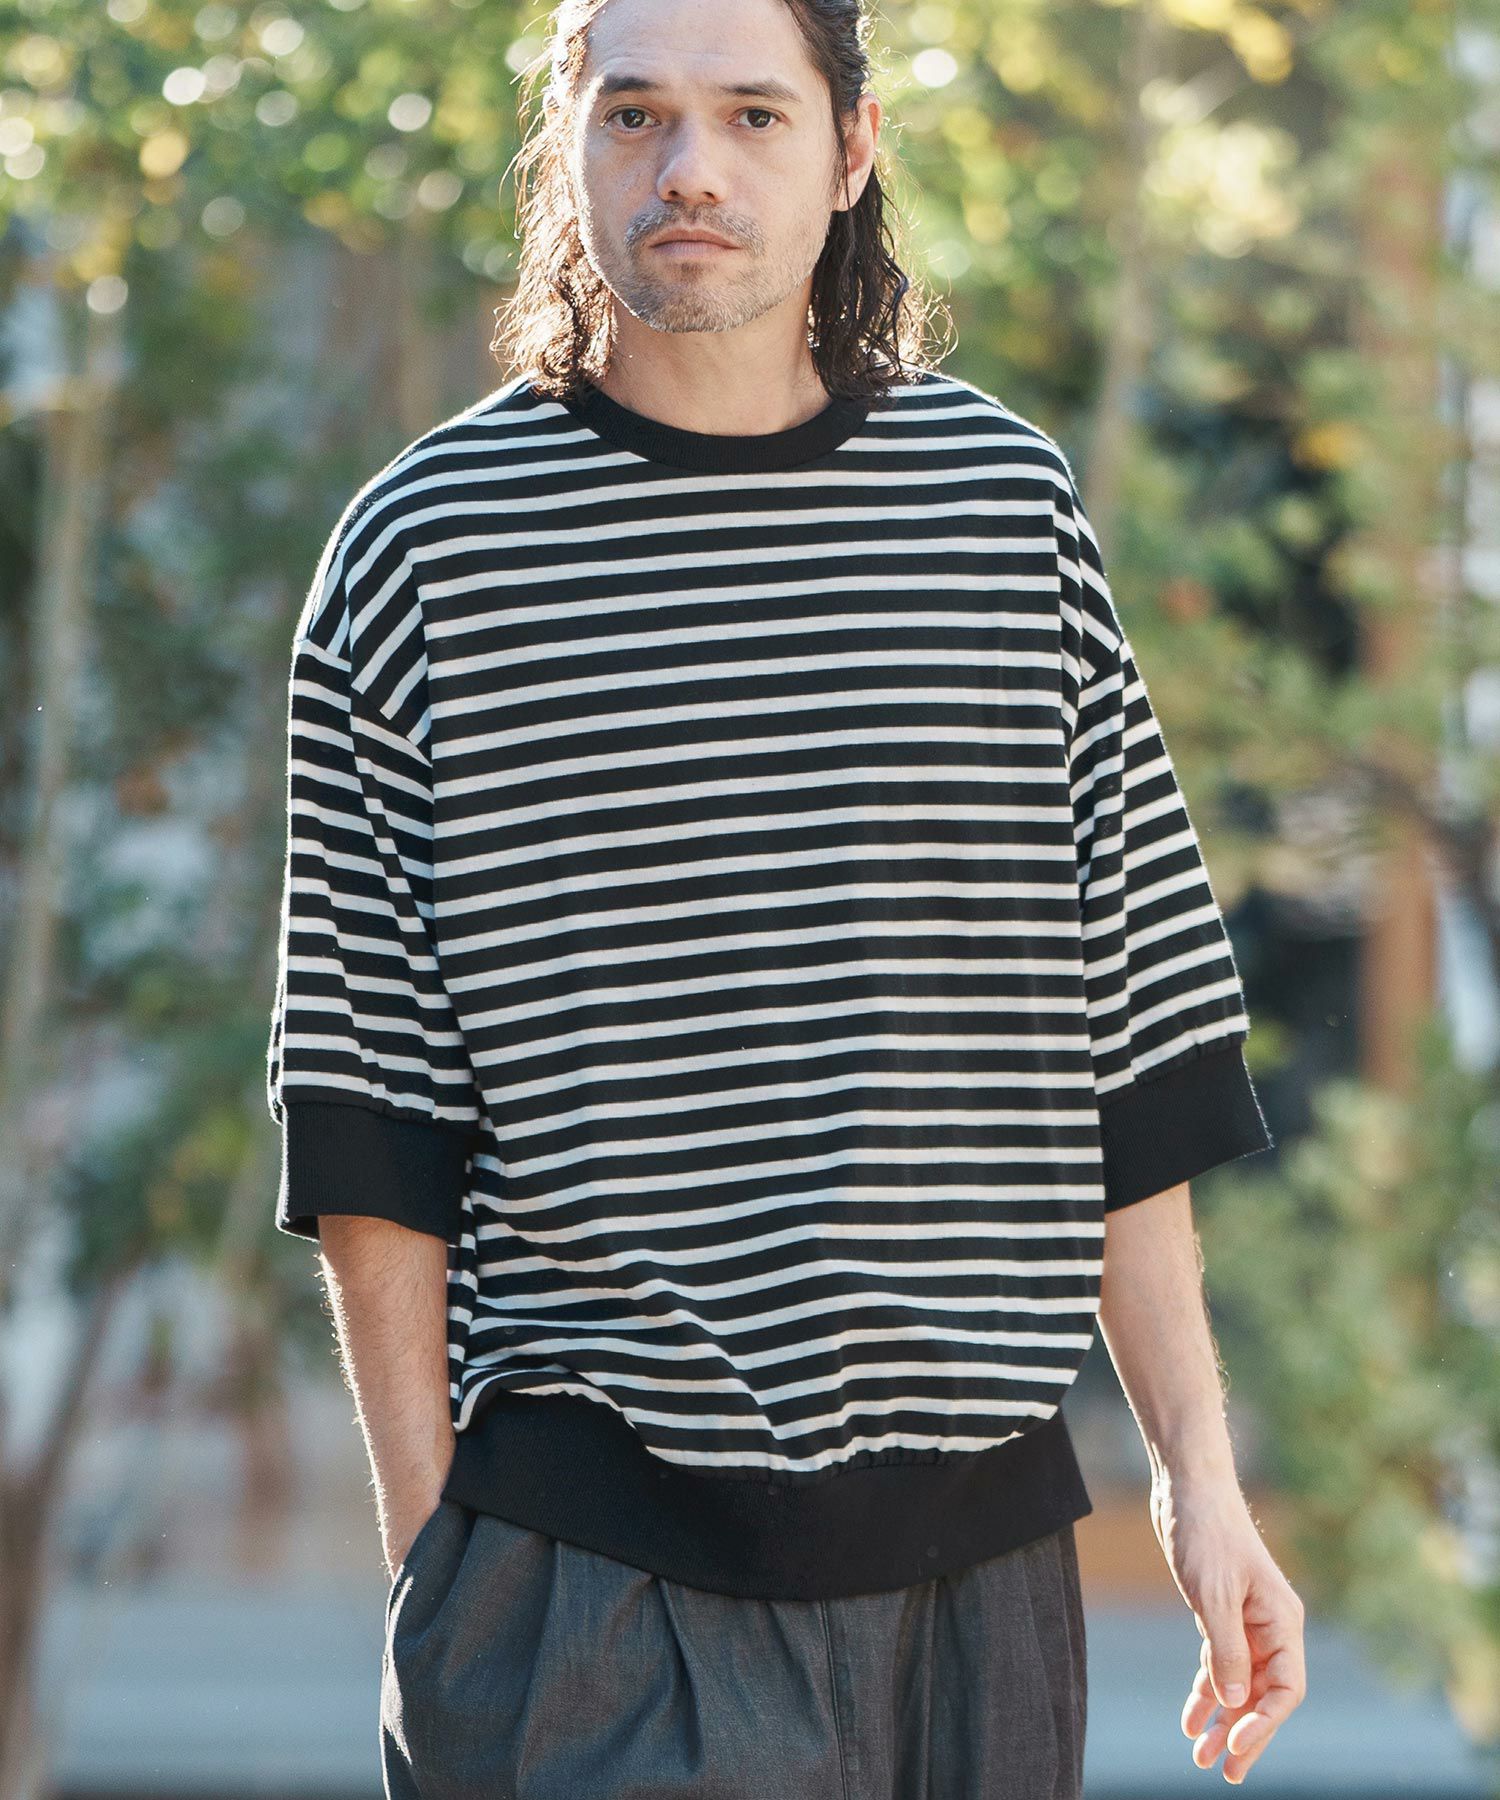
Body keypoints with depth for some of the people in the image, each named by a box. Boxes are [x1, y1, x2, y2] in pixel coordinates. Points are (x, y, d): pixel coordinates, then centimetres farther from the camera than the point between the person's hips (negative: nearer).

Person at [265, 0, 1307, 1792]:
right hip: (594, 1569, -2)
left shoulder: (1010, 502, 7)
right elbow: (369, 1112, 1)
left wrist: (1197, 1468, 6)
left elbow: (1133, 1054, 9)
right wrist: (429, 1548, -2)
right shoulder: (424, 550, 0)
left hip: (978, 1561, 3)